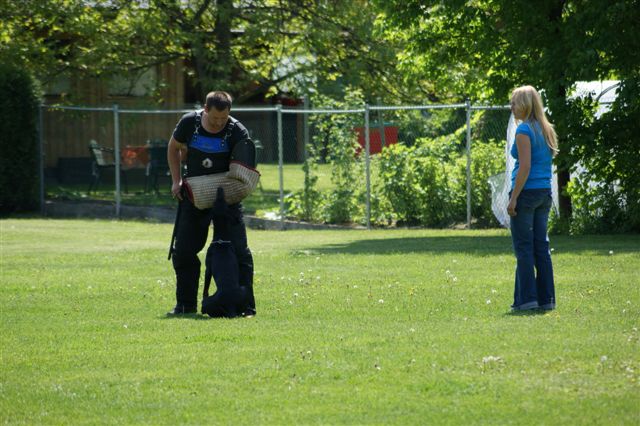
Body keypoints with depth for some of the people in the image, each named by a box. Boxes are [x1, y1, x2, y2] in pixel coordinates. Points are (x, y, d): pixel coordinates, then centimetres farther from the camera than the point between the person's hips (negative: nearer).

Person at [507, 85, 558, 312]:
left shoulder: (524, 130, -11)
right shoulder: (546, 130, 13)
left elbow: (525, 167, -17)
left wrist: (513, 198, -16)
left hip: (527, 191, -8)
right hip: (545, 192, 8)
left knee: (524, 248, -3)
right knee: (541, 246, 10)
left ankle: (527, 298, -4)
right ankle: (546, 298, 10)